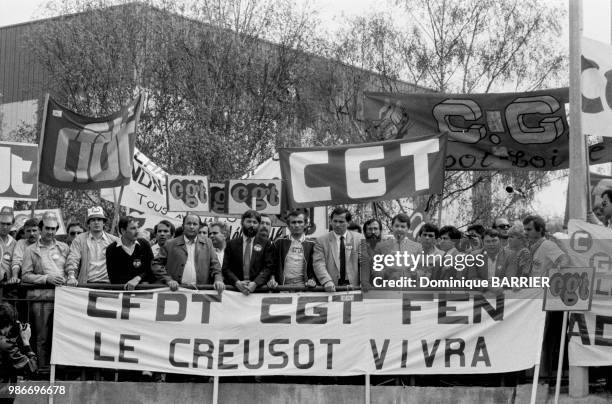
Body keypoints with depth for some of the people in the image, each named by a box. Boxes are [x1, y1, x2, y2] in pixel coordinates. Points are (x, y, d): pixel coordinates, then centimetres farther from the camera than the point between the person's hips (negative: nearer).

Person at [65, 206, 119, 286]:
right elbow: (72, 260, 0)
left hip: (107, 284, 0)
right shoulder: (79, 240, 11)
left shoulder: (114, 241, 13)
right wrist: (71, 277, -17)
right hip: (86, 284, 0)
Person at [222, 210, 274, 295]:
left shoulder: (266, 243, 10)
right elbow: (226, 268, 8)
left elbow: (268, 268, 2)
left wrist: (255, 283, -12)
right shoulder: (232, 244, 14)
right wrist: (237, 282, -9)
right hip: (235, 290, 1)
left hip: (259, 289, -1)